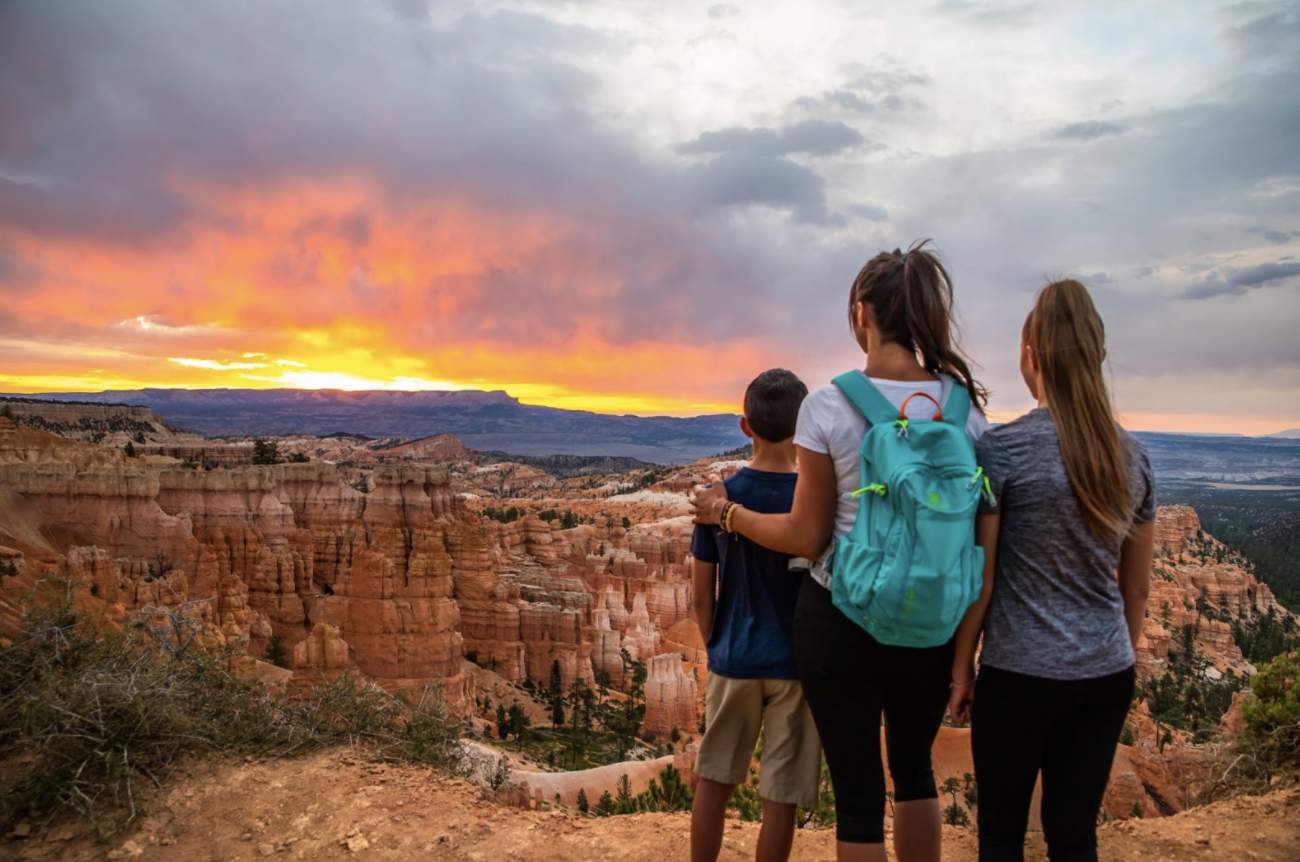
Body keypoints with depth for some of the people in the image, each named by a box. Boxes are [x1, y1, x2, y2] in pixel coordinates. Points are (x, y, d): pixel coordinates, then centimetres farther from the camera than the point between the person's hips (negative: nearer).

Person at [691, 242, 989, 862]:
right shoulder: (965, 404, -5)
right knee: (914, 767, 28)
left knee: (858, 792, 11)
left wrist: (725, 513, 5)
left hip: (841, 622, -3)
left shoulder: (827, 406, -15)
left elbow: (807, 538, -10)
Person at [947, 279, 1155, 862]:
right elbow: (1137, 585, 10)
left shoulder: (1002, 449, -13)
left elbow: (979, 579, -10)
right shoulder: (1132, 456, 2)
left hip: (1020, 674, -4)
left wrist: (962, 667, 1)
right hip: (1107, 676, 5)